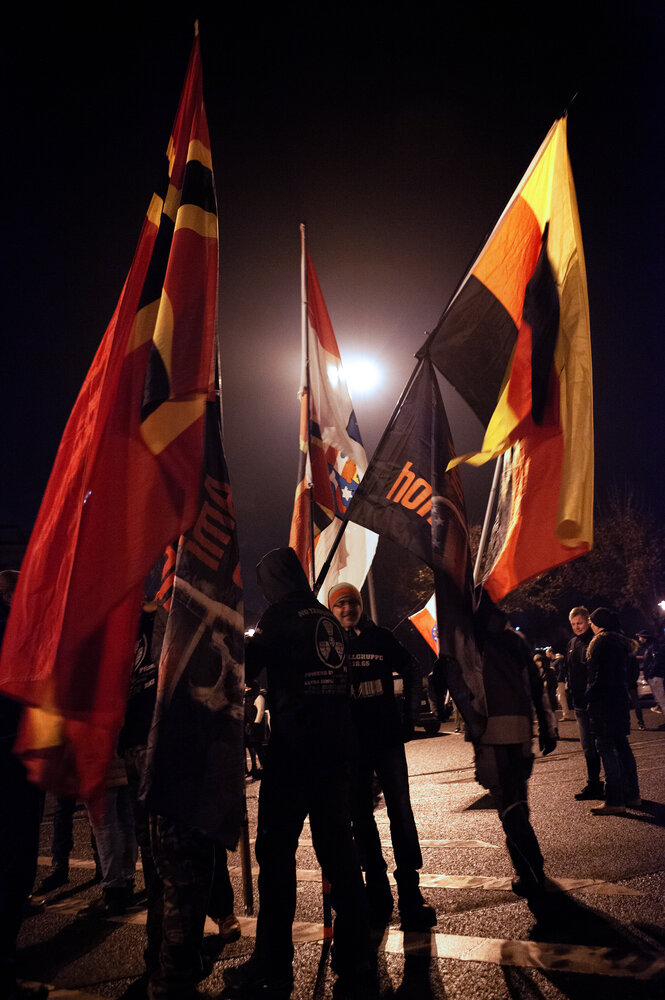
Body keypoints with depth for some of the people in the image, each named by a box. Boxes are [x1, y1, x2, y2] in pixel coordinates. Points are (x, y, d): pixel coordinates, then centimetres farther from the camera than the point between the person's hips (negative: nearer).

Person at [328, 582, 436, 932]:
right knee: (361, 816, 7)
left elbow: (412, 673, 8)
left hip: (387, 736, 0)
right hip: (350, 743, 1)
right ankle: (377, 894, 20)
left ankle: (410, 894, 6)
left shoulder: (381, 637, 1)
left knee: (400, 811, -3)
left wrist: (408, 718, 4)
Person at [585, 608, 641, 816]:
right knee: (622, 746, 15)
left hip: (603, 702, -9)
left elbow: (597, 676, -17)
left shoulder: (601, 641, -13)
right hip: (621, 698, 9)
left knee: (606, 748, -6)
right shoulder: (621, 641, 14)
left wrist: (589, 696, -9)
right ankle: (632, 795, 21)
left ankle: (614, 801, -5)